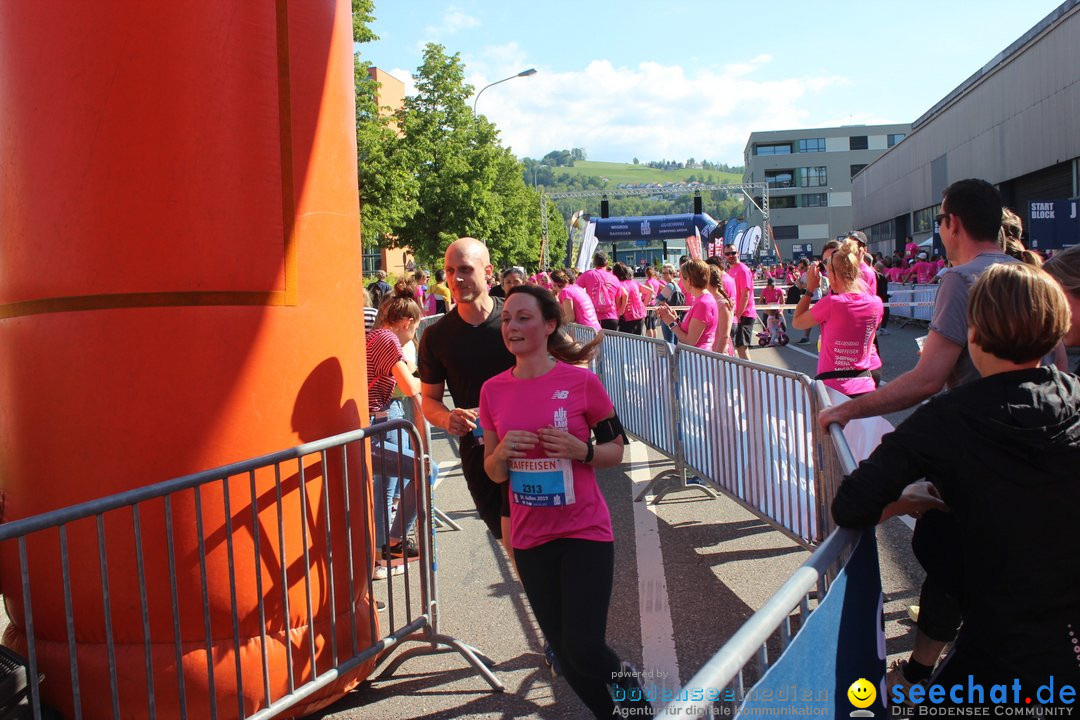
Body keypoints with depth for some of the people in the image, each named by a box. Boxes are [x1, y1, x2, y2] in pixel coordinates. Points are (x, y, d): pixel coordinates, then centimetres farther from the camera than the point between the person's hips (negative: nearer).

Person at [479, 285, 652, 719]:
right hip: (530, 538, 4)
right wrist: (503, 453, -16)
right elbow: (493, 473, 7)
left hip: (585, 533, -4)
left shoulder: (581, 381, -10)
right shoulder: (494, 390, 0)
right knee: (563, 651, 14)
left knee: (585, 652, -7)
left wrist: (580, 449, -20)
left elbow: (616, 451, 0)